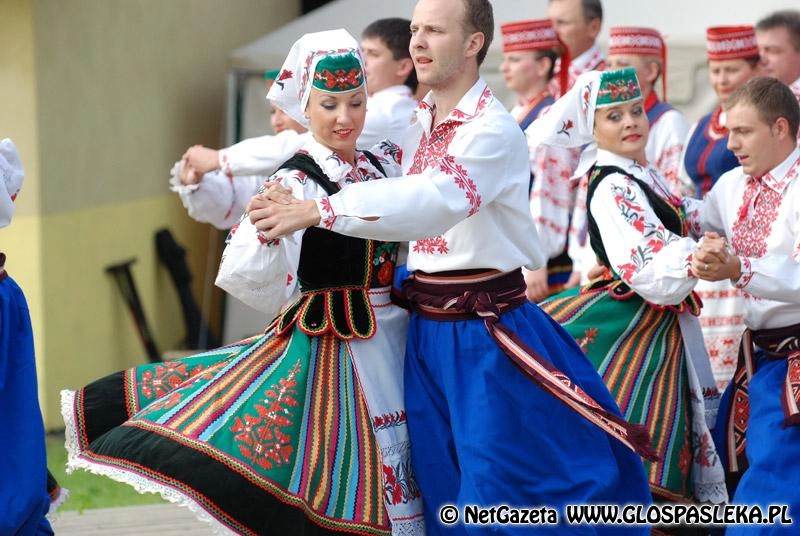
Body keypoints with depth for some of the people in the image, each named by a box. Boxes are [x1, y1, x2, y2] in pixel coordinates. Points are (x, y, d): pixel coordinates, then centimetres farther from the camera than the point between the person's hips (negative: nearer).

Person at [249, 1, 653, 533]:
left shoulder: (493, 129, -16)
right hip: (428, 329, 7)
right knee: (442, 486, 12)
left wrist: (317, 211, -40)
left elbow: (435, 201, -32)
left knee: (501, 488, -5)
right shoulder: (419, 123, 9)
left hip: (487, 333, -7)